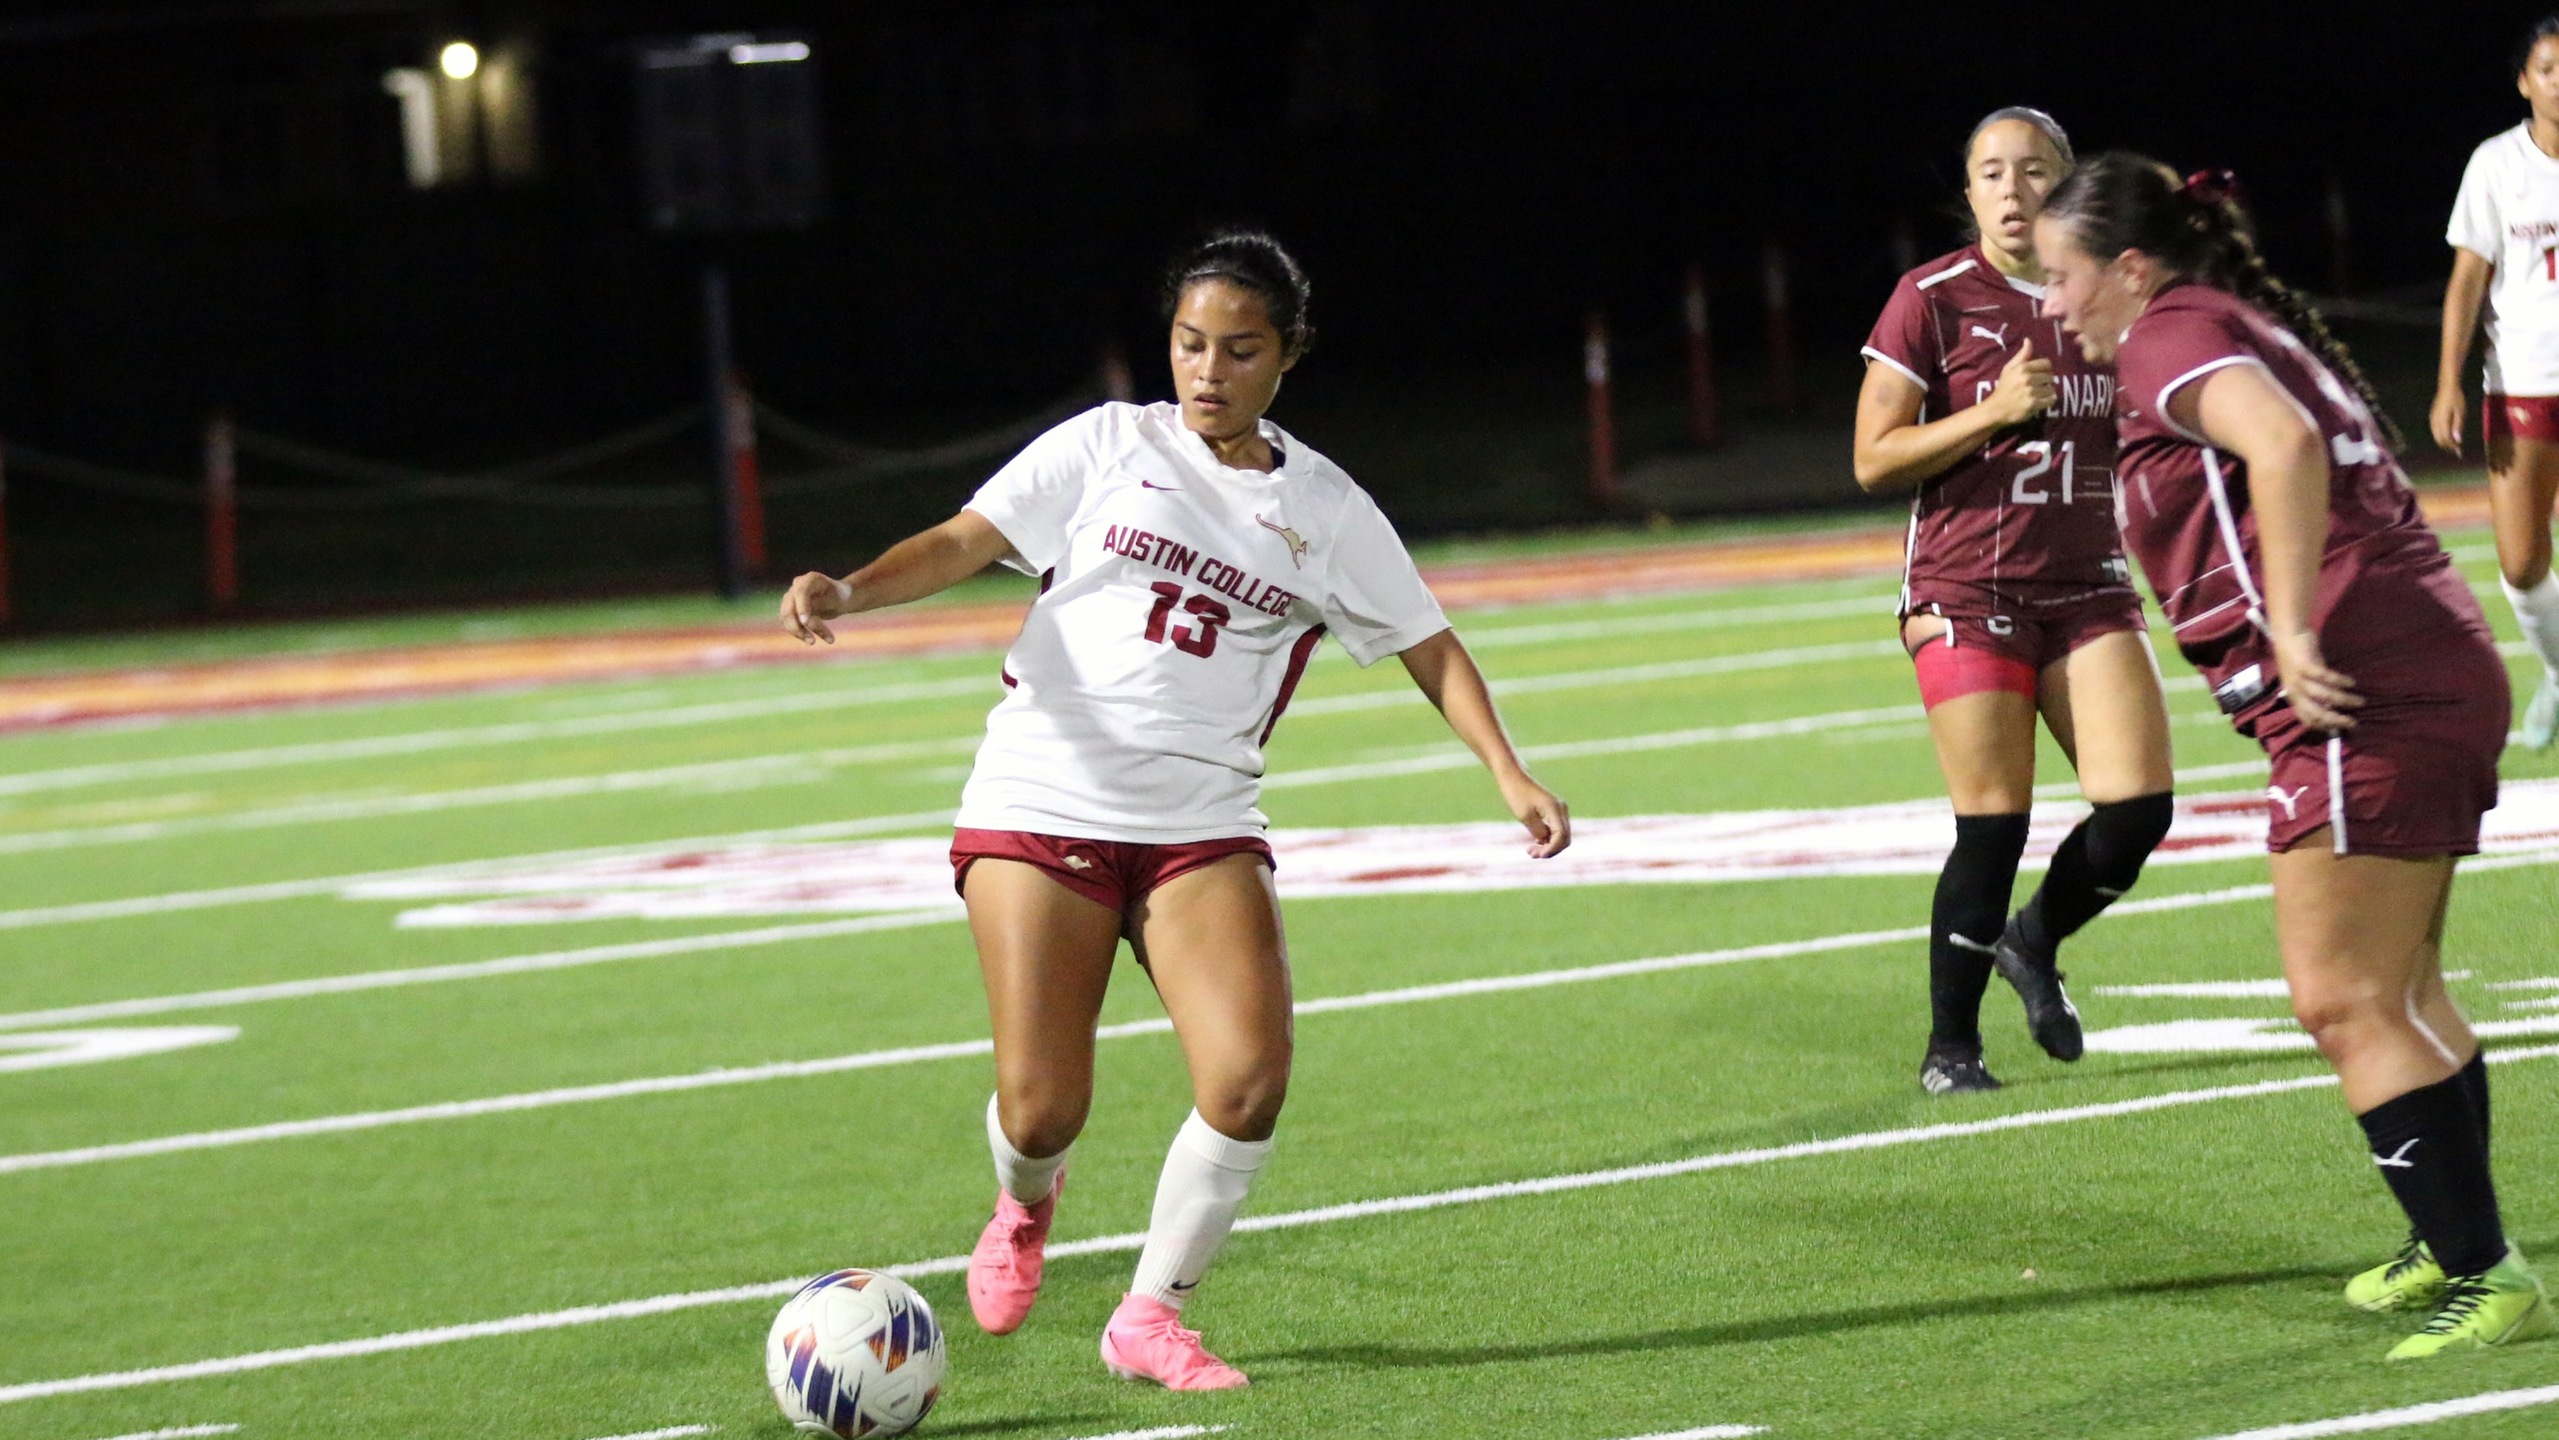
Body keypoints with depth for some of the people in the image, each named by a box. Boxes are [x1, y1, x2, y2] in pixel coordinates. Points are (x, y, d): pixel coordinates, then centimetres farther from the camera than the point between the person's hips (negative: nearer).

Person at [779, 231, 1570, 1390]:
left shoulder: (1325, 510, 10)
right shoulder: (1109, 447, 5)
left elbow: (1428, 646, 16)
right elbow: (966, 542, -1)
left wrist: (1510, 774, 3)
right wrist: (847, 591, -18)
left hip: (1203, 828, 2)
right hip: (1040, 805, -2)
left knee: (1249, 1076, -19)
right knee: (1041, 1105, -10)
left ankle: (1150, 1317, 3)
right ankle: (1025, 1201, 30)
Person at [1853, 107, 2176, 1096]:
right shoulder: (1934, 300, -5)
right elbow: (1874, 460, -7)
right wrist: (1994, 413, -17)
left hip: (2087, 588, 4)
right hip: (1966, 596, -4)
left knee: (2138, 807, -8)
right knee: (1993, 825, -8)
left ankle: (2036, 940, 22)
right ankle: (1950, 1046, 8)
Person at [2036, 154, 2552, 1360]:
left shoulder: (2173, 336, -6)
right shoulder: (2253, 327, 24)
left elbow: (2284, 443, -25)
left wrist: (2297, 638, -24)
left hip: (2365, 703, -10)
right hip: (2442, 673, 10)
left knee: (2344, 1001, -9)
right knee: (2398, 995, 19)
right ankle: (2451, 1249, 26)